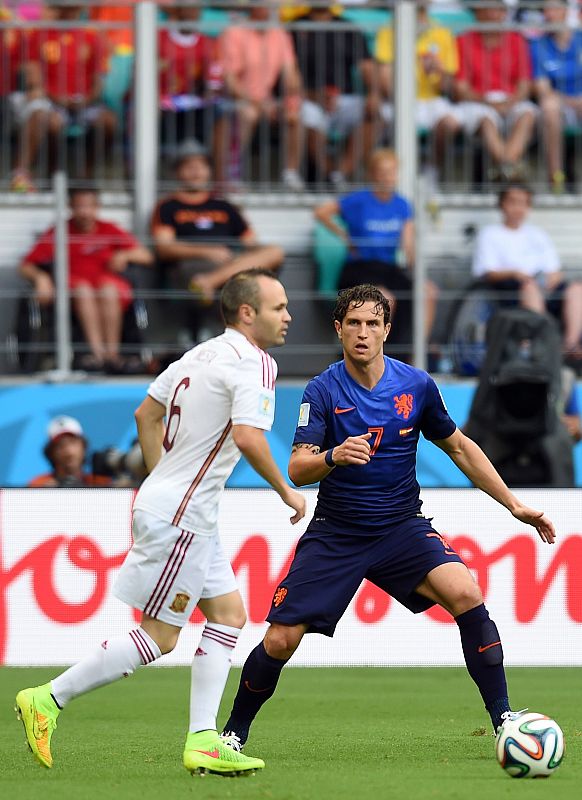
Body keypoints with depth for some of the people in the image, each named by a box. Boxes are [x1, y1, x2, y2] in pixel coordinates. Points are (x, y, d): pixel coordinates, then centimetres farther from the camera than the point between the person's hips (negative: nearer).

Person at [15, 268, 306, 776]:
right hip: (181, 518, -10)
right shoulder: (253, 364, -15)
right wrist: (286, 492, -15)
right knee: (160, 637, -4)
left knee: (229, 614, 9)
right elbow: (247, 437, -29)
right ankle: (48, 700, 1)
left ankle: (202, 742, 6)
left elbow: (146, 414, 20)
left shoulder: (202, 354, 12)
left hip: (179, 509, 10)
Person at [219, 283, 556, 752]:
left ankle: (503, 718, -17)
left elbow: (459, 448, 12)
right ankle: (235, 731, 19)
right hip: (335, 533, -1)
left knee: (466, 595, -24)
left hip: (402, 528, 1)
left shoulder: (416, 385, -3)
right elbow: (297, 470, -19)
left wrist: (514, 505, 9)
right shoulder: (324, 391, -10)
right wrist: (332, 457, -42)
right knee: (280, 640, -7)